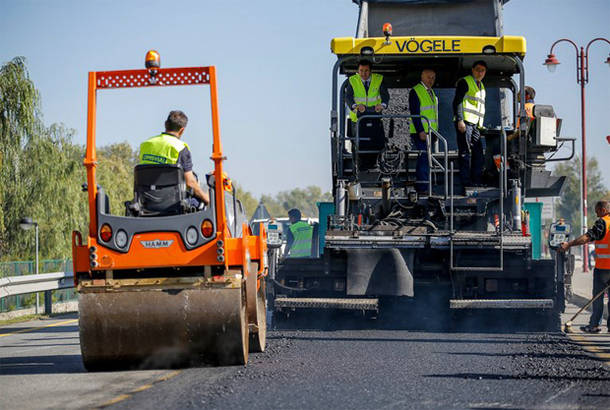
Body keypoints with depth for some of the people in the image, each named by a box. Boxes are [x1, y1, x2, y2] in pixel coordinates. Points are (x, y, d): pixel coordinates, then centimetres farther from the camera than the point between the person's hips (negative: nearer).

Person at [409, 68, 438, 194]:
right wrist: (420, 131, -20)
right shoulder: (415, 92, -9)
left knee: (425, 159, 9)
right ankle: (422, 188, -10)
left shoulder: (431, 92, 19)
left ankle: (420, 186, 14)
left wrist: (435, 131, 20)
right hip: (420, 132, -9)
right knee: (424, 159, -11)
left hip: (429, 132, 9)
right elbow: (414, 113, -15)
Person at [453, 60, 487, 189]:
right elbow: (457, 101, -10)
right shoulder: (464, 82, -2)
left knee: (478, 153, 6)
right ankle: (465, 182, -8)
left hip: (475, 124, 8)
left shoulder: (481, 86, 24)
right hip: (465, 122, -8)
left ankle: (476, 181, 10)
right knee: (465, 153, -8)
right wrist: (460, 120, -20)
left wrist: (480, 125, 21)